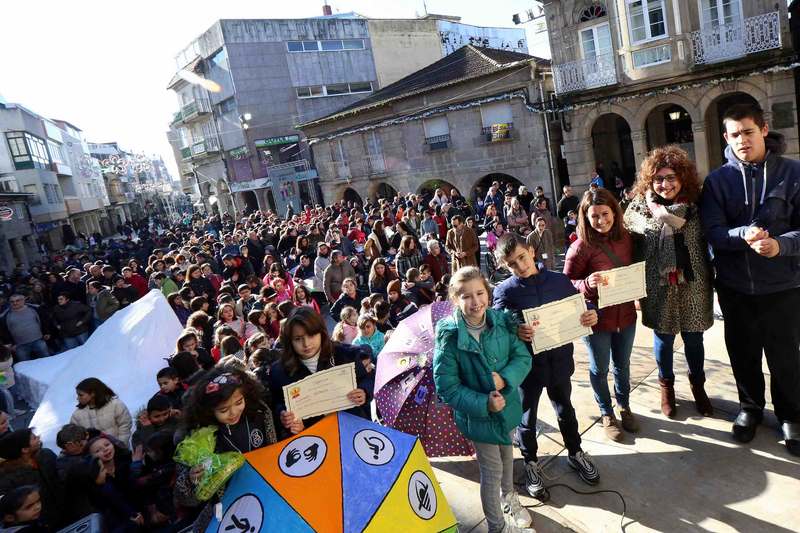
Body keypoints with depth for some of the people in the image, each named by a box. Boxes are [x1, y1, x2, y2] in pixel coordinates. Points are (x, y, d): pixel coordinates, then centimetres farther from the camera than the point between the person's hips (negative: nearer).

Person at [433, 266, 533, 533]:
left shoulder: (502, 321, -12)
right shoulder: (449, 336, -24)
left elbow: (523, 357, -7)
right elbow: (447, 386, -21)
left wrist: (505, 378, -25)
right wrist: (484, 404, -26)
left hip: (508, 406, 5)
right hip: (478, 415, -4)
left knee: (507, 454, 28)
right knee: (492, 471, 10)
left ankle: (508, 496, 58)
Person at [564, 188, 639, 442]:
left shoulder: (626, 238, -4)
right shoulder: (580, 247, -18)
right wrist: (587, 284, -31)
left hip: (625, 315, 4)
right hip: (597, 319, -4)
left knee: (622, 365, 22)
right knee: (600, 370, 14)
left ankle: (625, 407, 45)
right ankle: (607, 414, 36)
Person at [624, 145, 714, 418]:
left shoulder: (695, 205, -2)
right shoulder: (639, 207, -5)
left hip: (692, 285, 1)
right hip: (659, 287, -1)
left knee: (693, 339, 15)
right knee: (664, 339, 13)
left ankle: (698, 385, 39)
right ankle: (666, 385, 36)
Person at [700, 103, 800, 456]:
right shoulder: (717, 181, -1)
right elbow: (713, 232, -10)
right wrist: (744, 235, -29)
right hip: (735, 286, 1)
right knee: (743, 352, 16)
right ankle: (750, 407, 38)